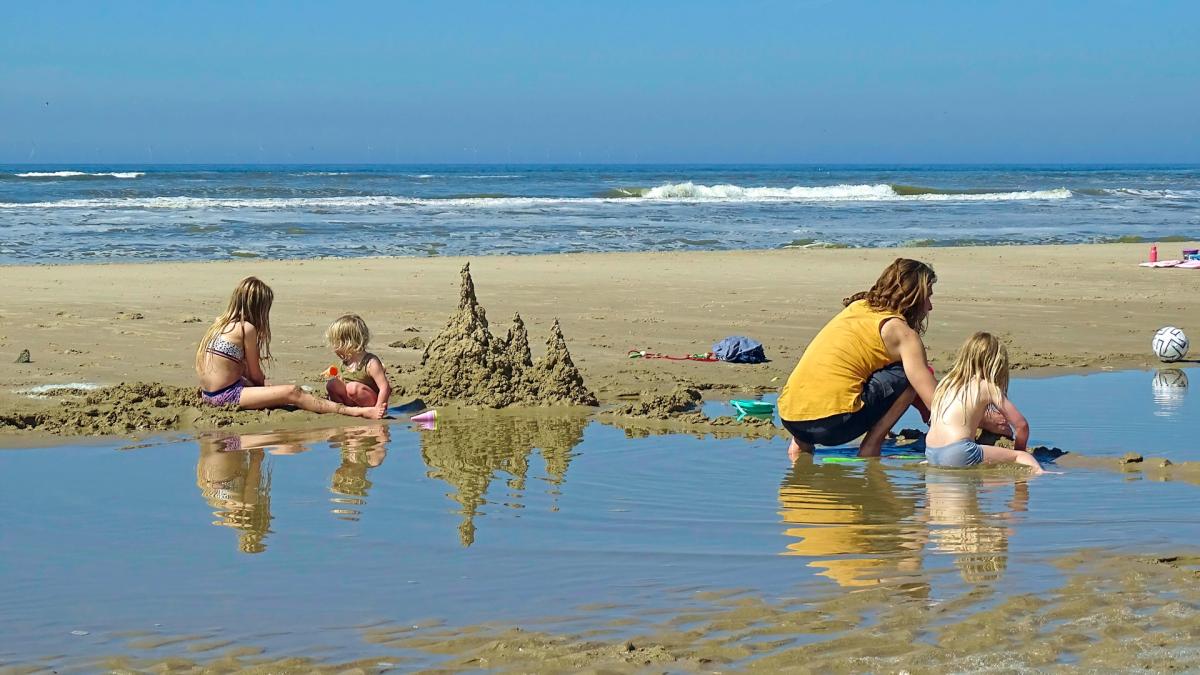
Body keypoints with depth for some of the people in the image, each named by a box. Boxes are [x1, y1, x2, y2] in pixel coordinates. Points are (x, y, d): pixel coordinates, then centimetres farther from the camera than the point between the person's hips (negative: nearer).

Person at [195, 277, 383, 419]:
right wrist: (266, 385, 15)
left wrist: (265, 385, 16)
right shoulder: (247, 328, -10)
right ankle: (355, 411, -24)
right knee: (292, 393, -16)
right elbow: (255, 375, -4)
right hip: (226, 395, -10)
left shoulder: (220, 323, 15)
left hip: (209, 394, 10)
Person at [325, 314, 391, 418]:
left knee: (353, 387, -33)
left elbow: (385, 387, -25)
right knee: (332, 384, -4)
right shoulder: (346, 362, 5)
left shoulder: (371, 363, -20)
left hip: (371, 402, -8)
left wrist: (377, 408, -29)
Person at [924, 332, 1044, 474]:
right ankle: (1039, 473, -28)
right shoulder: (988, 387, 3)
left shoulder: (945, 382, 18)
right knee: (1022, 456, -3)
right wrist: (1018, 450, 23)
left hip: (931, 455, 7)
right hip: (958, 454, -7)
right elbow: (1021, 425, 6)